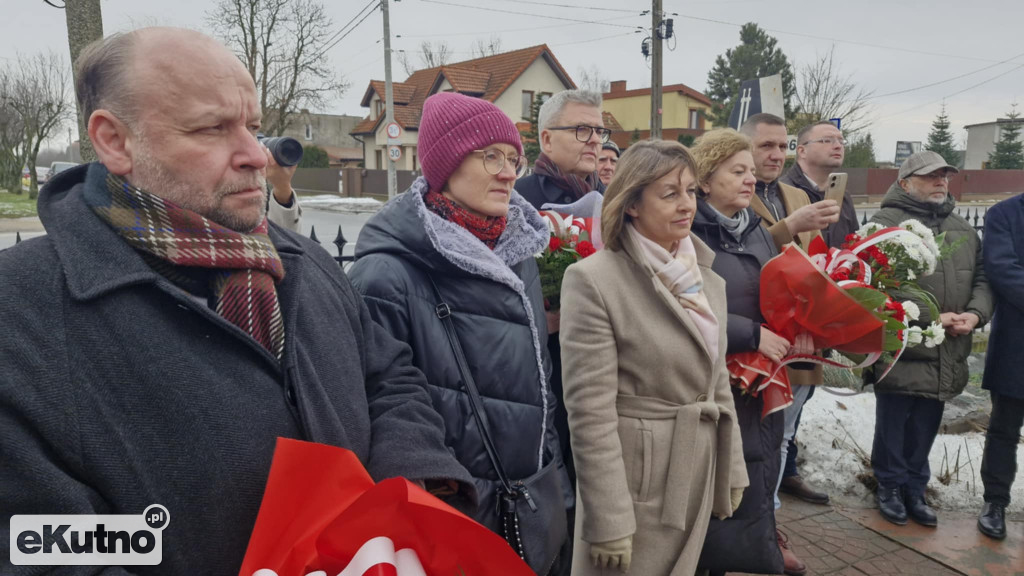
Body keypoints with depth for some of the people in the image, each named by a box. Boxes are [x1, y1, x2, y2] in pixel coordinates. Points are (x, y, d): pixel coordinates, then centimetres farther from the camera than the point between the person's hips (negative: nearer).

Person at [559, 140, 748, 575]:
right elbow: (590, 412, -19)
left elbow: (718, 384, 13)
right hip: (632, 475, -6)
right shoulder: (593, 280, -18)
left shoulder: (708, 281, 5)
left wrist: (732, 470, 13)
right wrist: (609, 520, -19)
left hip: (697, 474, 7)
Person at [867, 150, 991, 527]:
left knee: (925, 430, 15)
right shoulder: (886, 223, -8)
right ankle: (891, 487, 26)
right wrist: (930, 318, -17)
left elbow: (982, 278, 14)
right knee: (893, 425, 8)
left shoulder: (963, 230, 17)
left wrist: (976, 313, -7)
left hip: (946, 357, 6)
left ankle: (915, 489, 32)